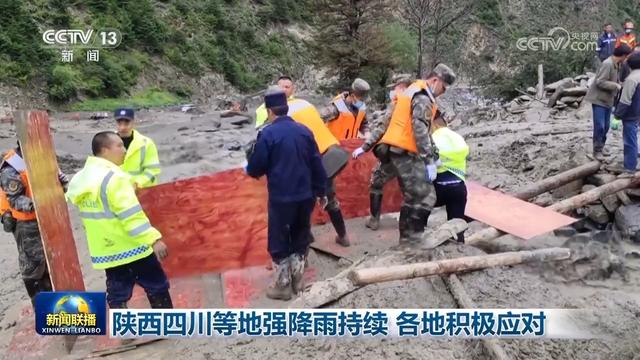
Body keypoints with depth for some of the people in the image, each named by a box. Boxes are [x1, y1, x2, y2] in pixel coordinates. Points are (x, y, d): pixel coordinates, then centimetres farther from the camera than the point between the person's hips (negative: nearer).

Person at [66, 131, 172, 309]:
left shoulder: (81, 178, 8)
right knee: (157, 286, 7)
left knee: (117, 293, 14)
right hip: (131, 246, -8)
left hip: (105, 250, 8)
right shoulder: (113, 177, -20)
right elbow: (132, 215, -26)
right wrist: (153, 239, -27)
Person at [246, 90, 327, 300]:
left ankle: (283, 286, 19)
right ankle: (297, 281, 28)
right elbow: (317, 164, 4)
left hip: (281, 197, -5)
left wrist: (251, 170, 15)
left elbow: (255, 168, -9)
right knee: (300, 238, 19)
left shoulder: (268, 134, -12)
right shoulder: (304, 131, 2)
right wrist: (321, 191, 13)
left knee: (279, 241, 10)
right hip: (305, 195, 5)